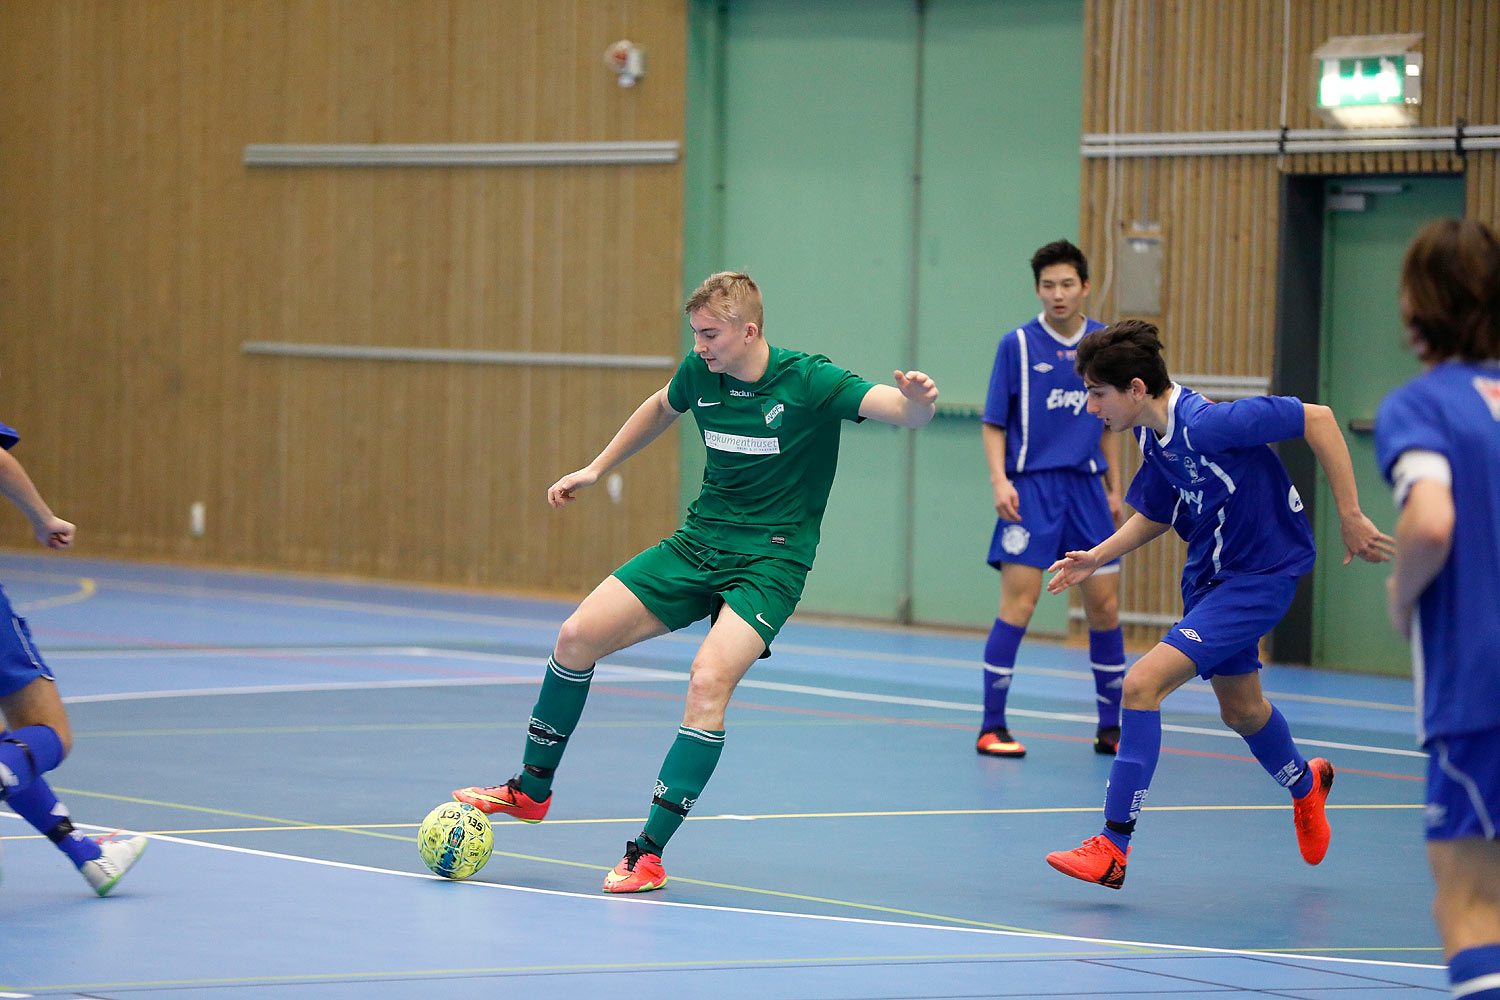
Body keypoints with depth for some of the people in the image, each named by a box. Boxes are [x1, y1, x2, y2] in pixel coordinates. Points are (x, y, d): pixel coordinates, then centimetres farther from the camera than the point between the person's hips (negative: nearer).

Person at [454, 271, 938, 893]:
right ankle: (532, 789, 20)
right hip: (700, 540, 6)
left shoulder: (810, 382, -18)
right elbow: (662, 407, 23)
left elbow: (903, 412, -29)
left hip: (771, 561, -6)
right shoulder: (700, 373, -2)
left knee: (709, 682, -27)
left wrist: (916, 402, -53)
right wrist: (597, 468, 24)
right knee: (578, 636, -1)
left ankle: (649, 852, -21)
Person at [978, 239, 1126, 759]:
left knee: (1105, 605, 3)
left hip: (1085, 484, 4)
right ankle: (992, 726, -4)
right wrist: (1000, 480, -13)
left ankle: (1110, 727, 14)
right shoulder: (1017, 344, -3)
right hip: (1031, 486, -4)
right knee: (1018, 604, -11)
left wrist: (1114, 487, 14)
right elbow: (994, 423, 0)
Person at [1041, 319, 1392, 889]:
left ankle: (1113, 847, -16)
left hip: (1259, 577, -9)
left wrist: (1350, 516, -22)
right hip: (1209, 577, 9)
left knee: (1143, 682, -20)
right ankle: (1306, 784, 57)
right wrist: (1096, 558, 2)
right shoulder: (1154, 436, -2)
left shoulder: (1206, 422, -28)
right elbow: (1153, 514, 16)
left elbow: (1317, 418, -24)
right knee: (1240, 711, 25)